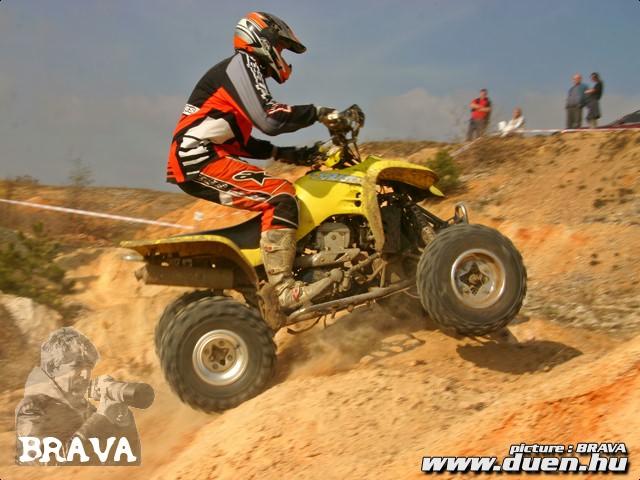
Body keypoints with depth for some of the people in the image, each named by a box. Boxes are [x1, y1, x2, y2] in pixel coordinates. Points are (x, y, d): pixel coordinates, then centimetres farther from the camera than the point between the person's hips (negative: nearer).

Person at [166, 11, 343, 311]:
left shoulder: (245, 71, 27)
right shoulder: (242, 64, -4)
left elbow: (237, 139, 26)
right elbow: (269, 118, -20)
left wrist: (281, 153, 17)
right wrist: (318, 113, -10)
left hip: (196, 163, 11)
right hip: (200, 160, -11)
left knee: (275, 199, 18)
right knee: (280, 195, -22)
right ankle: (284, 289, -29)